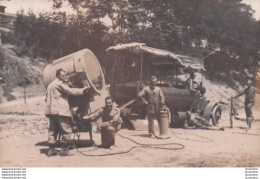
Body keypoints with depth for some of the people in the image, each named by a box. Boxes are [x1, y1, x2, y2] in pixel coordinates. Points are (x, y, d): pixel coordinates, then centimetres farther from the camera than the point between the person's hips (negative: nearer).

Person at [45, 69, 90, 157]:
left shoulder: (50, 85, 23)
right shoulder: (59, 84, -6)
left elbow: (46, 99, 28)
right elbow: (70, 91, -11)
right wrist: (82, 90, -4)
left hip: (51, 111, 9)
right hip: (60, 111, -9)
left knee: (52, 130, 11)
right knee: (66, 130, -3)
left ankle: (51, 149, 10)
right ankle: (64, 149, -4)